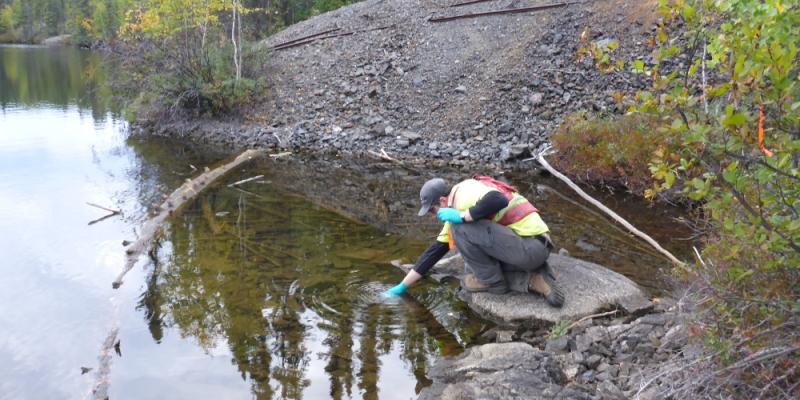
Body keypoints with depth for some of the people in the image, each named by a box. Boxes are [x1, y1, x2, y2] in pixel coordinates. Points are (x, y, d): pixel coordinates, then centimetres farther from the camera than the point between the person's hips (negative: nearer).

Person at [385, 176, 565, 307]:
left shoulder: (465, 193, -11)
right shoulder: (456, 210, 18)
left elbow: (499, 200, -32)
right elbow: (434, 250, 22)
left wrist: (462, 216, -20)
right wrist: (402, 287, 24)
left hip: (531, 246, -10)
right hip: (535, 249, 10)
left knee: (461, 227, -15)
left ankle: (491, 280, 0)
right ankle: (537, 278, 8)